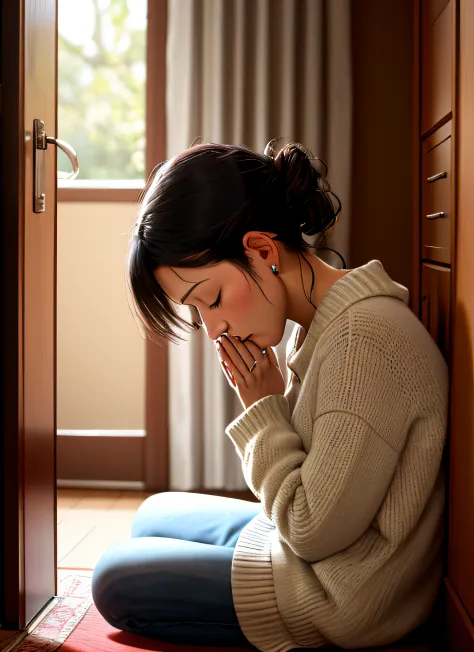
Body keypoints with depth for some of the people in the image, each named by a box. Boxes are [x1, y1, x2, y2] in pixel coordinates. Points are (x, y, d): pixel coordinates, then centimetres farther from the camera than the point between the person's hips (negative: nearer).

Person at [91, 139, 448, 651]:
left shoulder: (364, 339, -29)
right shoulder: (321, 324, 1)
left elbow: (315, 530, -25)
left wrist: (263, 407, -16)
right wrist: (267, 401, -9)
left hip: (347, 601, -9)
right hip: (314, 552, 10)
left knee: (114, 581, 2)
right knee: (154, 516, 24)